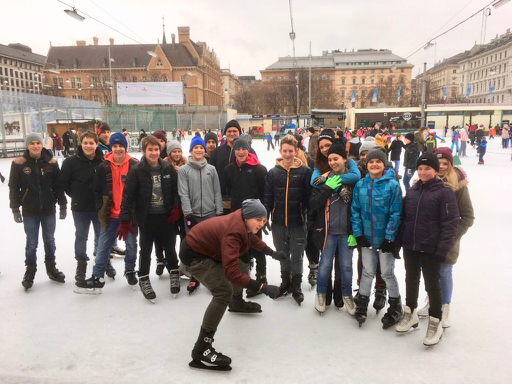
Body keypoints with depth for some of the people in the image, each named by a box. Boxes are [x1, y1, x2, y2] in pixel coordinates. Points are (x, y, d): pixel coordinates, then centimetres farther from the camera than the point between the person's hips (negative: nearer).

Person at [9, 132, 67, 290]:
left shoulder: (51, 163, -3)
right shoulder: (19, 163, -7)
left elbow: (58, 186, 3)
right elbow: (14, 188, -3)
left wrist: (62, 205, 2)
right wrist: (15, 209, -5)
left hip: (49, 210, 2)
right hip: (29, 212, -1)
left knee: (49, 240, 14)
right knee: (31, 243, 6)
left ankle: (51, 268, 31)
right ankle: (30, 271, 25)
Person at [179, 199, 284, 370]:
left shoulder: (243, 222, -5)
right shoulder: (234, 232, -33)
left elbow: (253, 239, 20)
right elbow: (231, 272, -38)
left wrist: (273, 253, 19)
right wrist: (262, 287, -37)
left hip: (207, 249, 10)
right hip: (194, 255, -10)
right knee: (224, 293, -22)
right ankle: (201, 351, -19)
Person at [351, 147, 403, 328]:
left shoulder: (392, 185, -11)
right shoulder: (360, 185, -1)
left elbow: (396, 213, -12)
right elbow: (355, 210, 3)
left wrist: (389, 237, -14)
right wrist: (358, 233, -2)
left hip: (385, 238, -3)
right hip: (366, 238, 3)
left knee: (387, 273, 10)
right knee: (368, 272, 16)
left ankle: (395, 307, 30)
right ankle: (362, 304, 32)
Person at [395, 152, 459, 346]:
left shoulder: (444, 192, -9)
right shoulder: (411, 191, 8)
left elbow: (450, 223, -13)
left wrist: (443, 249, -17)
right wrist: (398, 241, 8)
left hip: (431, 249, -5)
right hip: (410, 247, 5)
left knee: (432, 284, 5)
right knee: (411, 280, 17)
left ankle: (435, 322, 22)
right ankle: (410, 313, 36)